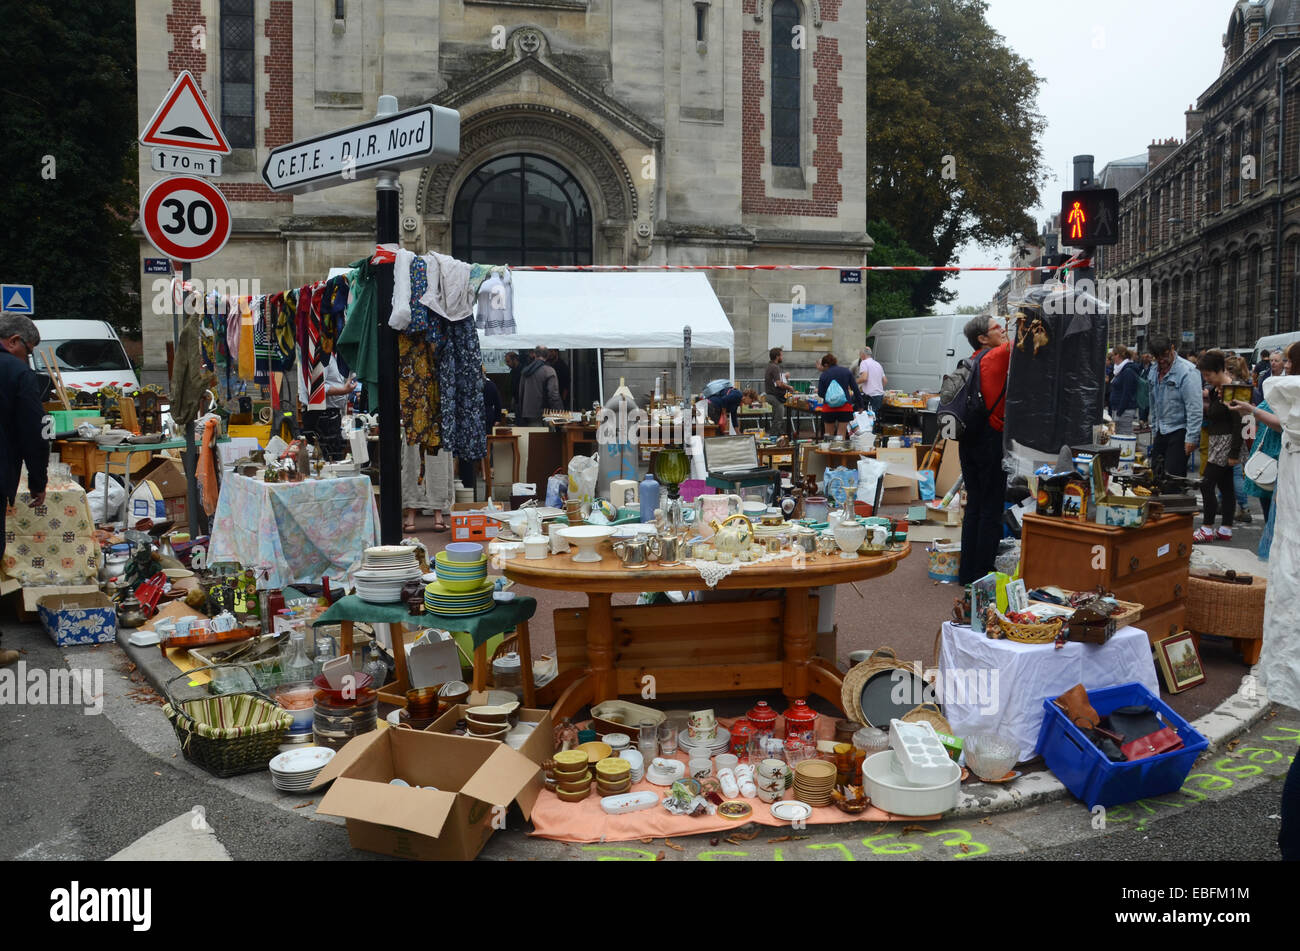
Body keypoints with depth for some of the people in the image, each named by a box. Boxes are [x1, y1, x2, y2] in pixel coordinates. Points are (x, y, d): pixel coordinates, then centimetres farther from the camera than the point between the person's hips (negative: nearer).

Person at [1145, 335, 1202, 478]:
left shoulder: (1187, 372, -15)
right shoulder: (1154, 372, 11)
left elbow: (1194, 409, -18)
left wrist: (1191, 438, -21)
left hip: (1180, 431, -8)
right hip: (1161, 432, 8)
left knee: (1173, 476, -12)